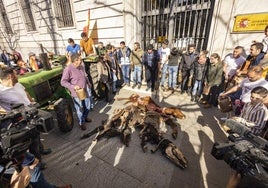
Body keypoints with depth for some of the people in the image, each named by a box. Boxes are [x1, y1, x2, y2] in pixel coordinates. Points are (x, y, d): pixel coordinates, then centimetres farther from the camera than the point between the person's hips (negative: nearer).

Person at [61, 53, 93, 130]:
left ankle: (85, 117, 46)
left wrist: (88, 83, 20)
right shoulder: (68, 69, -20)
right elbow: (63, 82, -18)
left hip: (86, 90, 6)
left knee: (87, 106, 19)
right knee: (80, 109, 9)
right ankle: (82, 122, 31)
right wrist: (73, 87, -26)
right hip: (77, 93, -6)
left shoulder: (81, 66, 1)